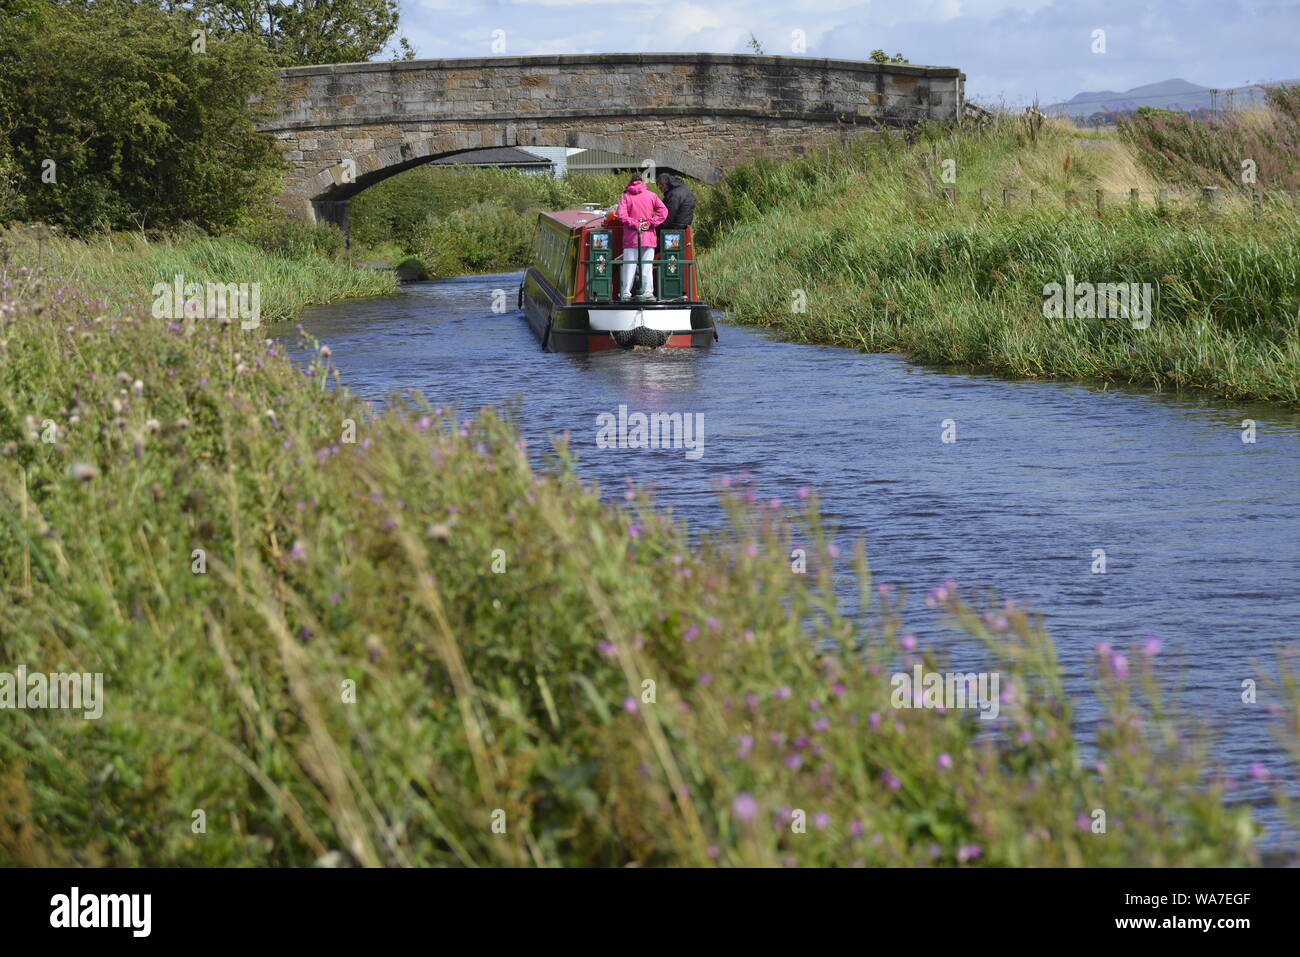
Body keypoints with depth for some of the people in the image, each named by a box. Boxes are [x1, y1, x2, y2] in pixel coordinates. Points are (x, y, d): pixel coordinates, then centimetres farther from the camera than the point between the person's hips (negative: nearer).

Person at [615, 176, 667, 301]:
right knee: (647, 266, 4)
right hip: (649, 236, 1)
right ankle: (648, 292, 0)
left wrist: (635, 224, -8)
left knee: (629, 265, 2)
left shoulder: (625, 196, 1)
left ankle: (626, 293, 0)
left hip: (631, 237, -1)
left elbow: (621, 215, -12)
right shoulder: (651, 195, 4)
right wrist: (651, 223, -6)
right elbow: (663, 211, -6)